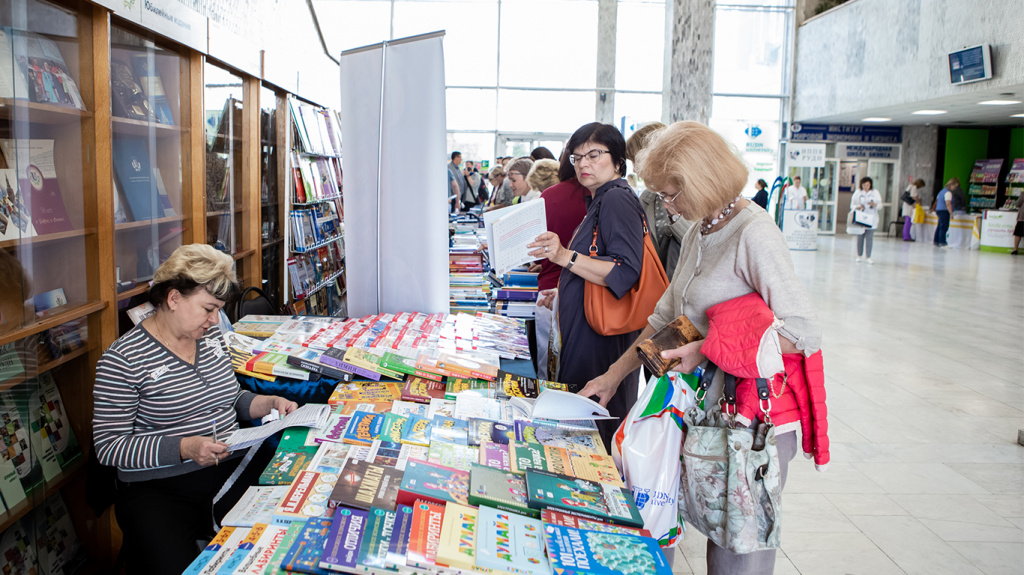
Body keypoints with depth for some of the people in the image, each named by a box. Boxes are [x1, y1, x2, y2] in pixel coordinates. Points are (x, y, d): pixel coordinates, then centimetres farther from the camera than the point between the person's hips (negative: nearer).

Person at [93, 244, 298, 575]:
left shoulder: (211, 337, 10)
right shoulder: (123, 359, -9)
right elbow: (109, 446, -11)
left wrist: (268, 403, 4)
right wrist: (182, 448, -22)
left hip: (231, 471, 5)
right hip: (158, 490, -4)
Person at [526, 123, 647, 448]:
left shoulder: (617, 199, -14)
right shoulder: (599, 201, 17)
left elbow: (626, 271, -25)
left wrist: (565, 257, -32)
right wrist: (561, 293, 27)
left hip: (603, 337, -10)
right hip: (585, 333, 10)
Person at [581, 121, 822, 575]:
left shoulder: (754, 234, -18)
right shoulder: (698, 231, 9)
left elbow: (805, 333, -21)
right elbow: (668, 314, 17)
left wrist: (709, 350, -22)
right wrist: (614, 374, 14)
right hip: (710, 410, 7)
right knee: (720, 537, 16)